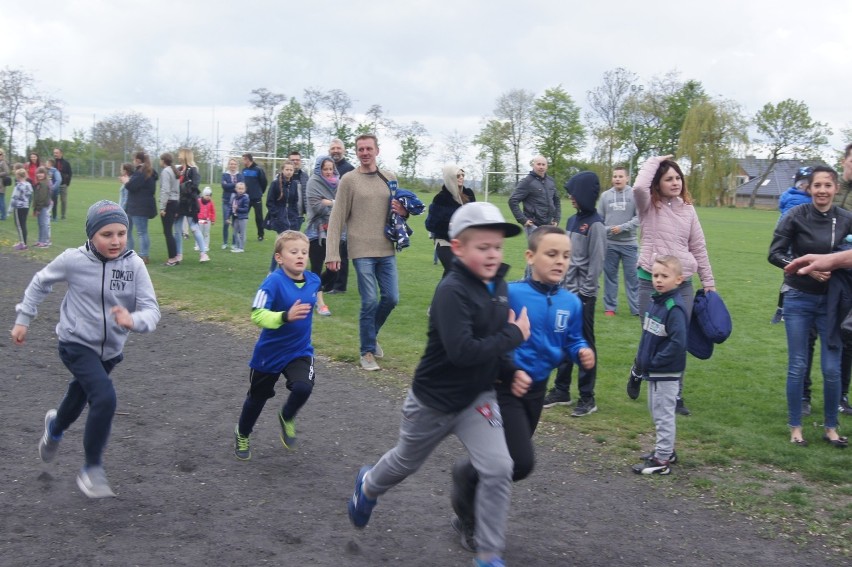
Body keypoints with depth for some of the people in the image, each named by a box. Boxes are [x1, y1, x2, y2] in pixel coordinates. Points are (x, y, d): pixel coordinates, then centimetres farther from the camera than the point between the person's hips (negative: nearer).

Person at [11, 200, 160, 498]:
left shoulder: (134, 265, -16)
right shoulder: (73, 260, -18)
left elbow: (152, 309, -18)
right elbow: (41, 282, 1)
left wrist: (133, 320, -40)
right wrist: (23, 318, 5)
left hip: (110, 350, 4)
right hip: (77, 344, -4)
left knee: (81, 395, 27)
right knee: (105, 399, -24)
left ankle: (55, 427, 64)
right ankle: (92, 470, -4)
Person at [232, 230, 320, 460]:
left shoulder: (313, 280, -6)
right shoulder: (274, 281, -24)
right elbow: (257, 315, -31)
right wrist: (285, 316, -42)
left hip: (300, 351, 3)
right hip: (270, 352, -3)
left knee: (303, 387, -23)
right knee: (257, 397, 16)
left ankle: (287, 418, 13)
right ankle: (242, 435, 46)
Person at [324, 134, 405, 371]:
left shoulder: (390, 179, 10)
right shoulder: (349, 181, -3)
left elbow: (401, 208, 21)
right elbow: (337, 219, -5)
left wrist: (404, 212, -5)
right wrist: (332, 254, -11)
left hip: (387, 250, 4)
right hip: (362, 251, -4)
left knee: (391, 298, 7)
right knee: (369, 302, -4)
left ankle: (371, 334, 33)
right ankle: (367, 352, 10)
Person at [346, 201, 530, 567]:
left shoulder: (498, 286, -3)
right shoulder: (452, 291, -26)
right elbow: (462, 351, -36)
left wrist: (509, 373, -3)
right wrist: (515, 336, -27)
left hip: (478, 397, 5)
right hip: (434, 400, -5)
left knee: (498, 470, -10)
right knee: (406, 462, 20)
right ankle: (368, 486, 54)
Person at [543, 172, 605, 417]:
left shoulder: (595, 224, -11)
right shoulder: (573, 221, 12)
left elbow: (596, 262, -13)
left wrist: (585, 291, -14)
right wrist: (560, 283, 11)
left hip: (583, 294, -7)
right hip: (566, 291, 7)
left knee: (584, 344, -1)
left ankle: (587, 398, 6)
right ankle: (561, 390, 21)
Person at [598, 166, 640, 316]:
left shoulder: (635, 194, -3)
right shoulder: (605, 195, 5)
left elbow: (640, 217, -8)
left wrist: (622, 227, -15)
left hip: (629, 243, -2)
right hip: (609, 243, 2)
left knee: (632, 276, 2)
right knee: (610, 275, 9)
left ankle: (636, 308, 8)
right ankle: (610, 307, 17)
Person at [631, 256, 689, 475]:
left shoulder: (674, 308, -21)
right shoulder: (655, 301, 5)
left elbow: (678, 343, -27)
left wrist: (654, 362, -22)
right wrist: (640, 359, 9)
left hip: (666, 373, -9)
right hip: (652, 370, 9)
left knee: (663, 414, 0)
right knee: (656, 411, 20)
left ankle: (662, 461, 9)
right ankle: (666, 450, 34)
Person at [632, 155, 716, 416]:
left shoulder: (687, 209, 8)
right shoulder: (649, 206, -2)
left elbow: (698, 248, 12)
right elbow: (639, 187, -26)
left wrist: (708, 282, 13)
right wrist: (654, 161, -12)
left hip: (683, 285, 3)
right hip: (652, 282, -3)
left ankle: (676, 395, 19)